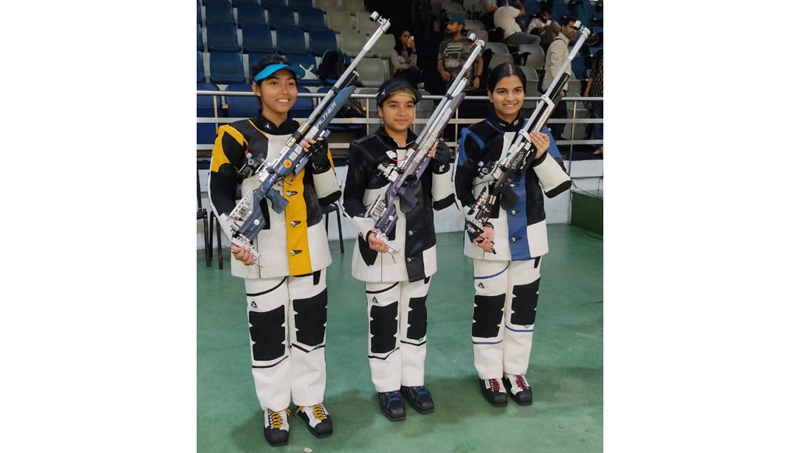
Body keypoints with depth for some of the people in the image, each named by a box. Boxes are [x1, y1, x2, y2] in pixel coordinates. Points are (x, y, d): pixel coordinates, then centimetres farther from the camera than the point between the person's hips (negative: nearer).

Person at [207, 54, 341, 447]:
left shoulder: (309, 135, 7)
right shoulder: (236, 136, -4)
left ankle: (309, 400, 30)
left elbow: (329, 196, 4)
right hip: (262, 248, -3)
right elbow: (219, 192, 0)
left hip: (307, 246, 4)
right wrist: (236, 238, -12)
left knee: (310, 324, 11)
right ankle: (275, 406, 26)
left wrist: (319, 159, -12)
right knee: (267, 329, 6)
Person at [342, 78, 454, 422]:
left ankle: (413, 381, 32)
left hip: (419, 249, 4)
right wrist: (367, 230, -20)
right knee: (383, 318, 7)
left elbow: (441, 201, 2)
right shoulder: (365, 149, -8)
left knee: (415, 315, 15)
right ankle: (387, 387, 25)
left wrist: (441, 166, -13)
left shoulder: (426, 147, 3)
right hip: (381, 251, -4)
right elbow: (351, 200, -4)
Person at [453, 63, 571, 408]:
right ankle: (490, 373, 25)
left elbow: (558, 187, -1)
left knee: (524, 304, 13)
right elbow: (461, 189, -3)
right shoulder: (475, 136, -6)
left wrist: (542, 156, -17)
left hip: (528, 236, 4)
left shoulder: (538, 134, 3)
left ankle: (516, 371, 30)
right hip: (490, 238, -3)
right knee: (489, 305, 6)